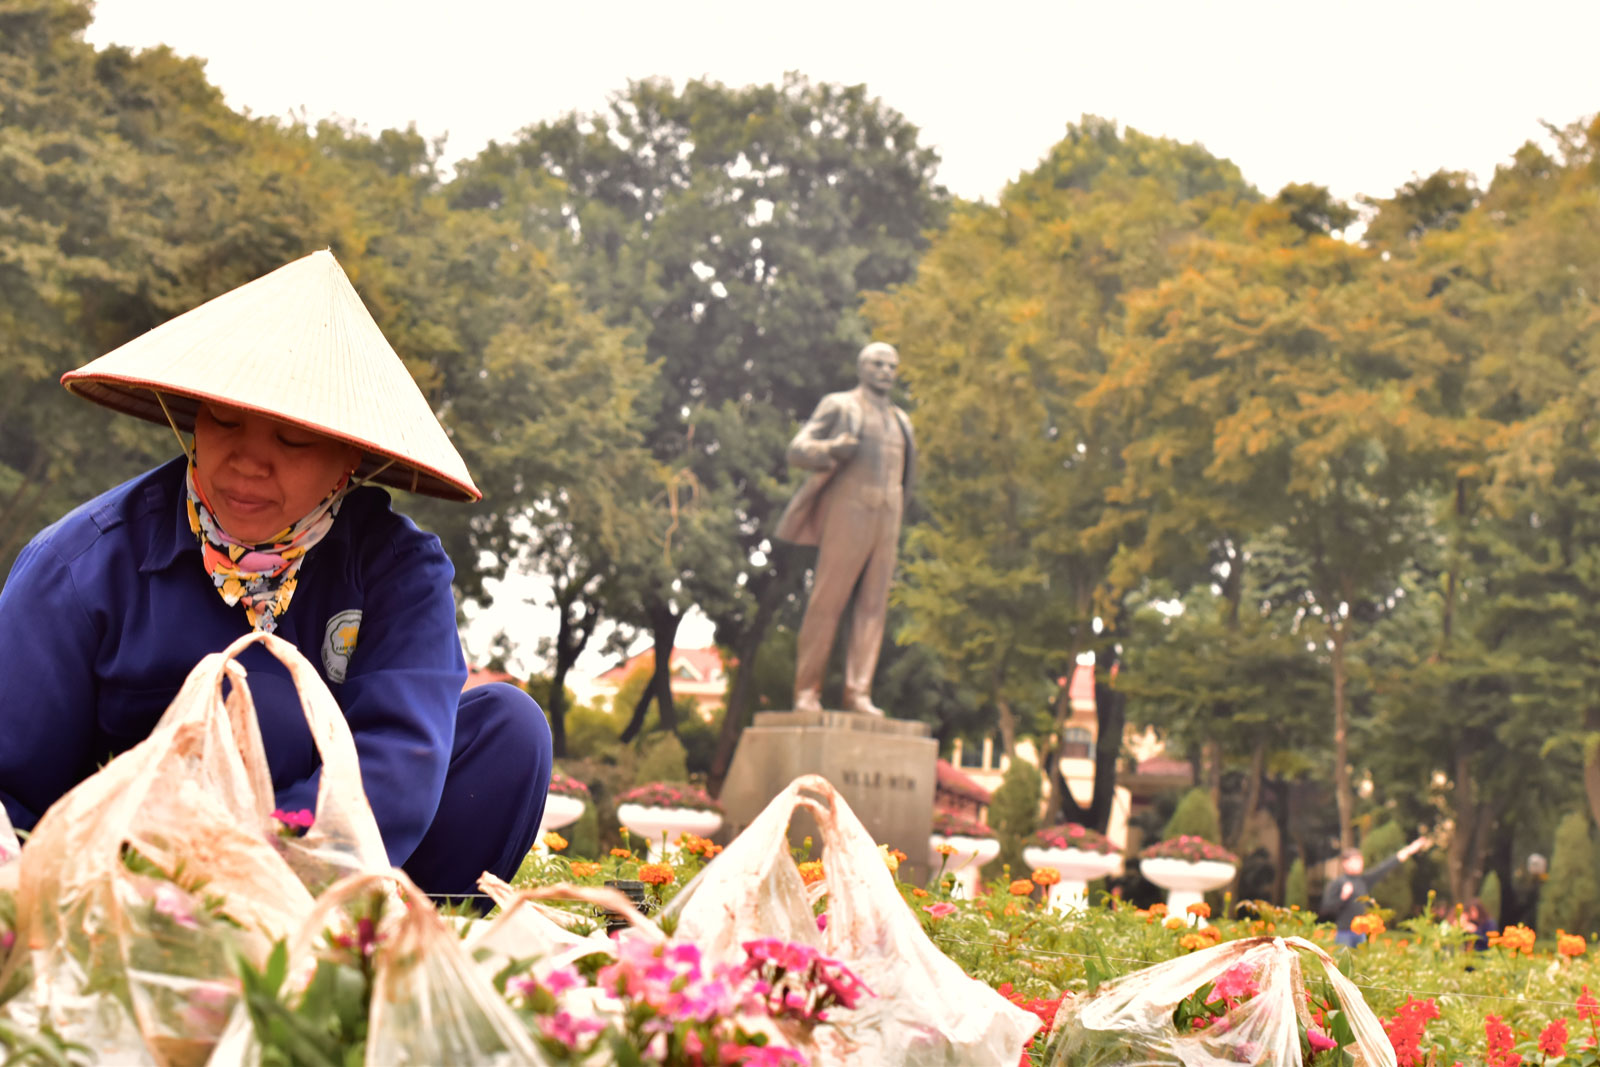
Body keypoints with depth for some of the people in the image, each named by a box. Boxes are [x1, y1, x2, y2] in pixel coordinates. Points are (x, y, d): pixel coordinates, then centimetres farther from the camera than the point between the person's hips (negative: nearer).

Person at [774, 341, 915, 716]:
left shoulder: (900, 421, 24)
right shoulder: (839, 406, 7)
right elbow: (797, 449, -2)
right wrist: (832, 449, -22)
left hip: (886, 518, 6)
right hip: (849, 510, -6)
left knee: (873, 607, -2)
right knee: (827, 601, -9)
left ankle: (858, 693, -4)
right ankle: (807, 692, -7)